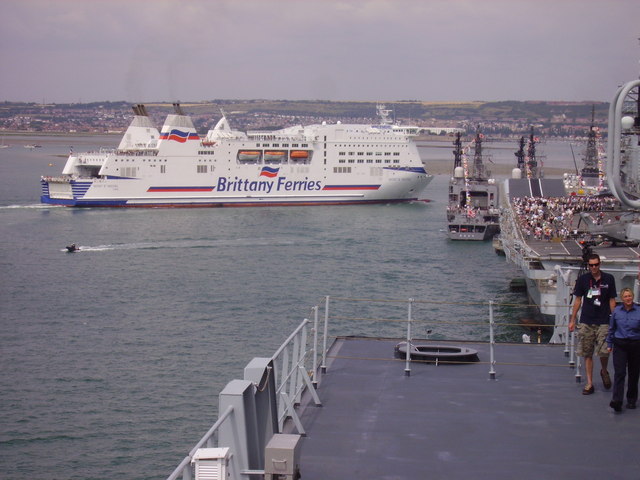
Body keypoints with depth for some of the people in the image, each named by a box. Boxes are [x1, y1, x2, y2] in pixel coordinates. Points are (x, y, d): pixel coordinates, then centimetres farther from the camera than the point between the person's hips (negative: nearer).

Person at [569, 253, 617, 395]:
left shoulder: (609, 279, 1)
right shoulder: (582, 279, 3)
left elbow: (612, 301, 6)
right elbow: (578, 300, 9)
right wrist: (572, 320, 7)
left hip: (603, 322, -1)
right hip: (586, 322, 1)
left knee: (604, 351, -12)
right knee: (587, 354, 4)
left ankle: (604, 371, 20)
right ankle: (589, 384, 12)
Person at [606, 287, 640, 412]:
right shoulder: (616, 311, 3)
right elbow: (611, 329, 13)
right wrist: (609, 344, 14)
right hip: (620, 345, 0)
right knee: (619, 373, -10)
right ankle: (617, 401, -17)